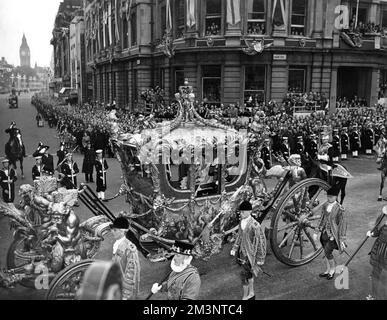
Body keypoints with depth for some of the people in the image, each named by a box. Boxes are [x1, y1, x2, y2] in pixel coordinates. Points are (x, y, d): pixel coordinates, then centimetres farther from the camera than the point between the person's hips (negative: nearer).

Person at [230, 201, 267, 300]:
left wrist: (260, 258, -12)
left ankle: (245, 297, 15)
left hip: (250, 254, -7)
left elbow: (261, 241, -17)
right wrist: (234, 248, 8)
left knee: (244, 274, -3)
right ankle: (251, 294, 39)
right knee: (249, 274, 21)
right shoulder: (242, 222, -1)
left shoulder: (254, 225, -24)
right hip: (242, 252, 7)